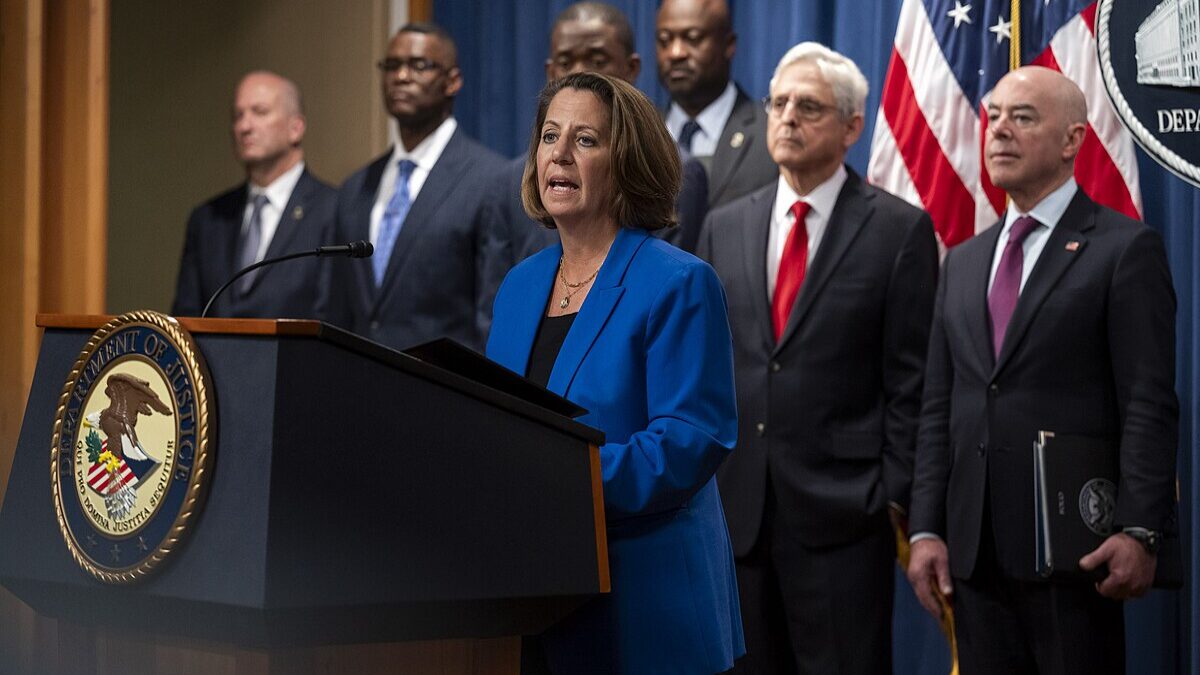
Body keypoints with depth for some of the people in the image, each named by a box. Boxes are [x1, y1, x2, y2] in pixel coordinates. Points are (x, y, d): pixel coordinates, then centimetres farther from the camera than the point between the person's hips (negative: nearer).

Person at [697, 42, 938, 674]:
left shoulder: (899, 230, -1)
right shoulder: (724, 227, 12)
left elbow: (911, 379, -4)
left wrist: (894, 496, -9)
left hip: (842, 509, -4)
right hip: (735, 507, 4)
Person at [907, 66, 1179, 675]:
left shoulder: (1125, 249, -1)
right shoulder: (963, 263, 18)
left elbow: (1149, 406, -8)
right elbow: (938, 410, 15)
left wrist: (1138, 532, -16)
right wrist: (926, 530, 6)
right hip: (976, 553, 6)